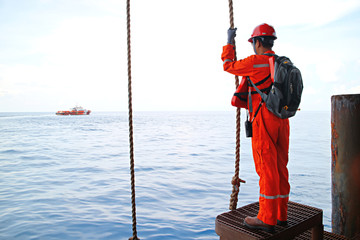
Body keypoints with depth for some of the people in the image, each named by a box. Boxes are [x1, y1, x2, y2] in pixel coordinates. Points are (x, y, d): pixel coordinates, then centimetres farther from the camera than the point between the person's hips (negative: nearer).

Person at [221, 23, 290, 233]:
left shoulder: (255, 62, -8)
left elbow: (229, 65, 5)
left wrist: (229, 41, 17)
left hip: (264, 121, -8)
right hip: (282, 120, 8)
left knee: (266, 168, -5)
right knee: (280, 167, 11)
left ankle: (267, 219, 3)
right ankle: (281, 214, 22)